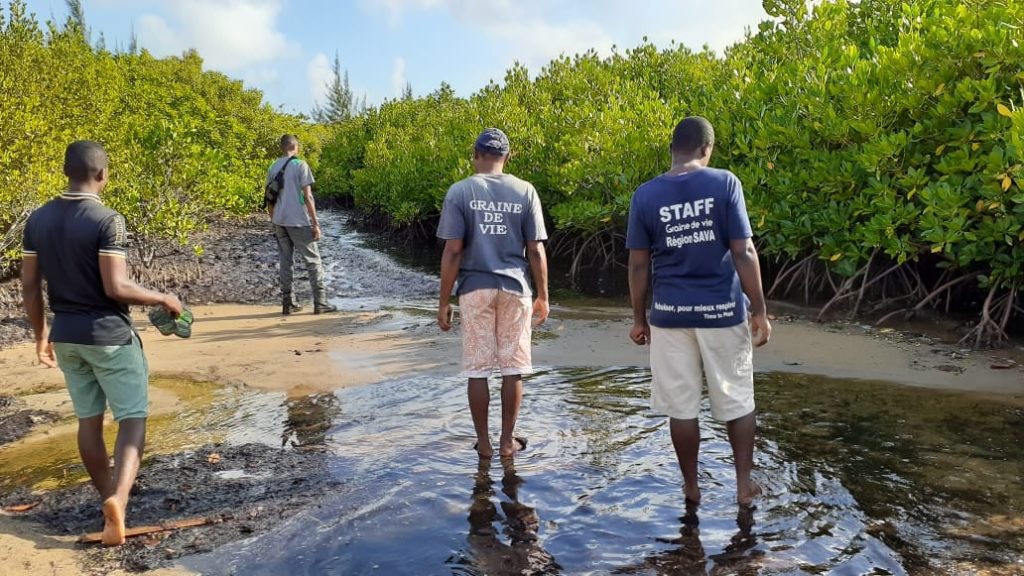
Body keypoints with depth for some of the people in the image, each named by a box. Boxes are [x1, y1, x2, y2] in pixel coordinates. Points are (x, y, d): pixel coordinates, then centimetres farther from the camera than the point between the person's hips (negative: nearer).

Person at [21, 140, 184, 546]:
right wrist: (163, 299, -8)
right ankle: (118, 498, -18)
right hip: (109, 334, -6)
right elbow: (116, 288, -22)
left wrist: (41, 334, 16)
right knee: (132, 418, 1)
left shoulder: (38, 220, 3)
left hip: (66, 336, 6)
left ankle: (109, 499, 29)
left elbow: (29, 287, 6)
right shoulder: (107, 220, -18)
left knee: (88, 419, 16)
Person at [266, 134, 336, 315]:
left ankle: (287, 303, 12)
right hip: (298, 221, -6)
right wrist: (315, 223, -7)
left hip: (279, 221, 6)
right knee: (313, 260, 1)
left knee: (285, 261, 10)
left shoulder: (272, 168, 9)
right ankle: (320, 303, 0)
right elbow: (307, 196, -11)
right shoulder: (300, 165, -7)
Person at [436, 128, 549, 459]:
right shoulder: (525, 191, 1)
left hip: (475, 289, -1)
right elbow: (536, 251, -1)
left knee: (478, 369, 8)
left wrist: (444, 302, -1)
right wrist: (543, 296, 9)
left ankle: (483, 443, 17)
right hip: (514, 289, 1)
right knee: (512, 368, 10)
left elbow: (453, 251, -8)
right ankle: (507, 441, 19)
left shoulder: (460, 191, -3)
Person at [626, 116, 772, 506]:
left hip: (670, 313, 1)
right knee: (737, 401, 15)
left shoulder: (645, 195, -3)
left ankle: (691, 486, 23)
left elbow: (638, 264, -1)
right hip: (722, 310, 0)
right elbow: (743, 252, -9)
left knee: (681, 406, 11)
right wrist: (759, 310, -2)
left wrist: (639, 318, 9)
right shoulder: (724, 183, -7)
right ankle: (744, 484, 24)